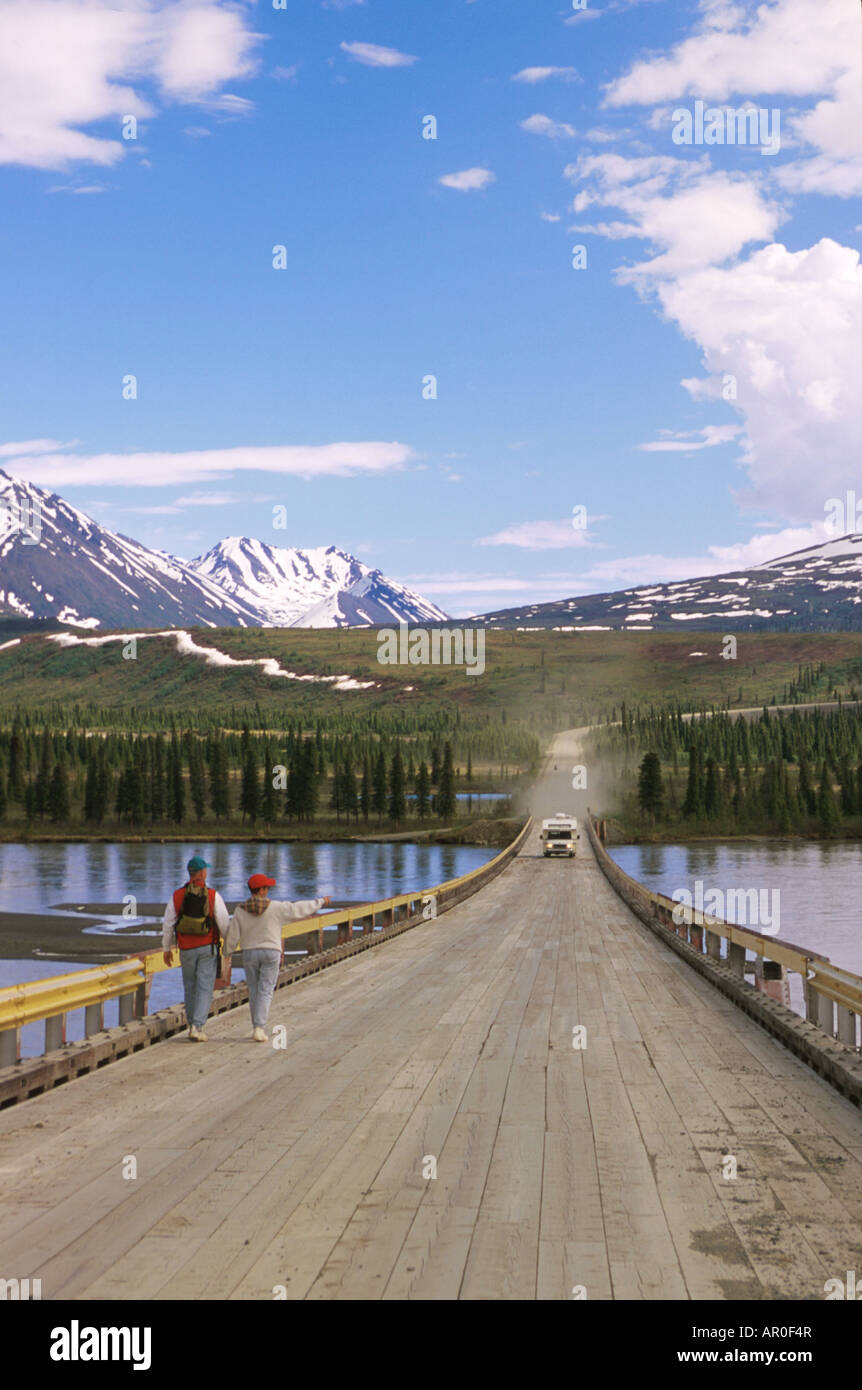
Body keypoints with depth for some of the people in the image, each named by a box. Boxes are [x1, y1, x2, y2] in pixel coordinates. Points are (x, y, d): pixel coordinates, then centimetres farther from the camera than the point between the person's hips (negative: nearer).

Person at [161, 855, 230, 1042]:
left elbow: (167, 924, 2)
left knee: (190, 987, 17)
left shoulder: (177, 896, -3)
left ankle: (193, 1025, 23)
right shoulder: (213, 896, -9)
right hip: (208, 948, -2)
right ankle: (197, 1027, -12)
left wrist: (167, 948, 14)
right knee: (205, 988, -1)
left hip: (187, 949, 2)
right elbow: (224, 923, -6)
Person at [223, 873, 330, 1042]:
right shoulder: (275, 908, -8)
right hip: (271, 952, -2)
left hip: (249, 953, 2)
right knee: (265, 991, -2)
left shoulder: (240, 911, -4)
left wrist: (228, 952, 16)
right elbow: (299, 909, 2)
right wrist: (320, 902, 16)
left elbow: (232, 934, -1)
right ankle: (259, 1028, -14)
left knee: (254, 991, 13)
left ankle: (257, 1028, 18)